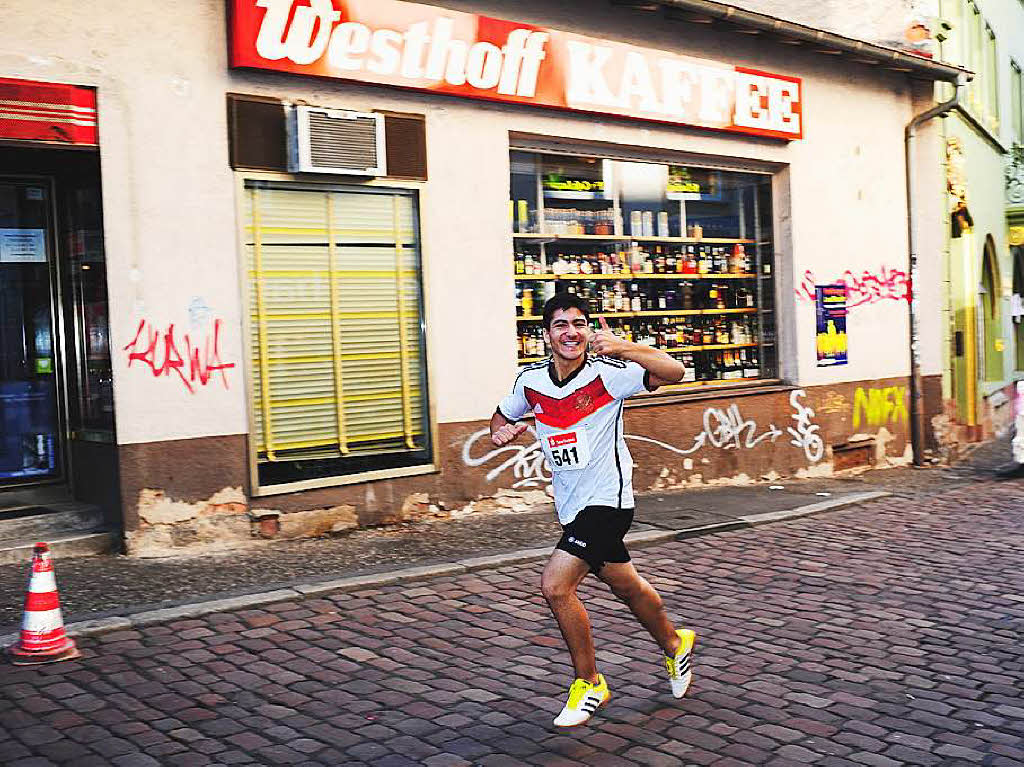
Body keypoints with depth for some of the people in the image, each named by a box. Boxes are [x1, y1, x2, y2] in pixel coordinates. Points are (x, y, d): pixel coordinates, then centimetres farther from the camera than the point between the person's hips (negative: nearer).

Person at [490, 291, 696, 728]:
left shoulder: (607, 372, -15)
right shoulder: (530, 381, 1)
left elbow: (673, 372, -26)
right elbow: (502, 415, 19)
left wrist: (623, 348, -40)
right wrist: (500, 430, -4)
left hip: (607, 499, -6)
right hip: (571, 506, 6)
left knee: (555, 585, -17)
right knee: (625, 587, 21)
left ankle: (589, 684, 4)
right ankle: (674, 644, 50)